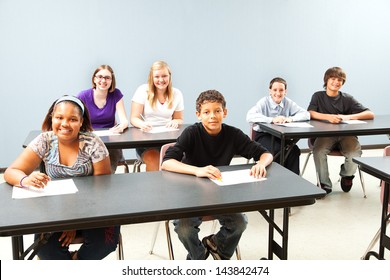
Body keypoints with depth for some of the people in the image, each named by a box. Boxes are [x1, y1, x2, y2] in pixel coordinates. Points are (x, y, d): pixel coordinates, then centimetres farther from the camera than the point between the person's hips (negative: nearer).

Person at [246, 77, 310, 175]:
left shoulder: (288, 103, 4)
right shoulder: (264, 102, -8)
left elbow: (306, 114, 1)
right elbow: (250, 116, -25)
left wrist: (291, 118, -18)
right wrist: (272, 120, -32)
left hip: (281, 136, 4)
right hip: (264, 135, -4)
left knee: (294, 150, -23)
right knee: (278, 149, -31)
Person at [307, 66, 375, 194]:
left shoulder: (347, 99, 6)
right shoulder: (318, 96, 7)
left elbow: (370, 114, -2)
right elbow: (310, 113, -11)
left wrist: (349, 117, -18)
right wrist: (329, 117, -26)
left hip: (346, 134, 1)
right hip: (325, 134, -1)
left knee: (355, 151, -29)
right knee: (318, 150, -33)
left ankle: (346, 175, 8)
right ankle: (325, 184, -11)